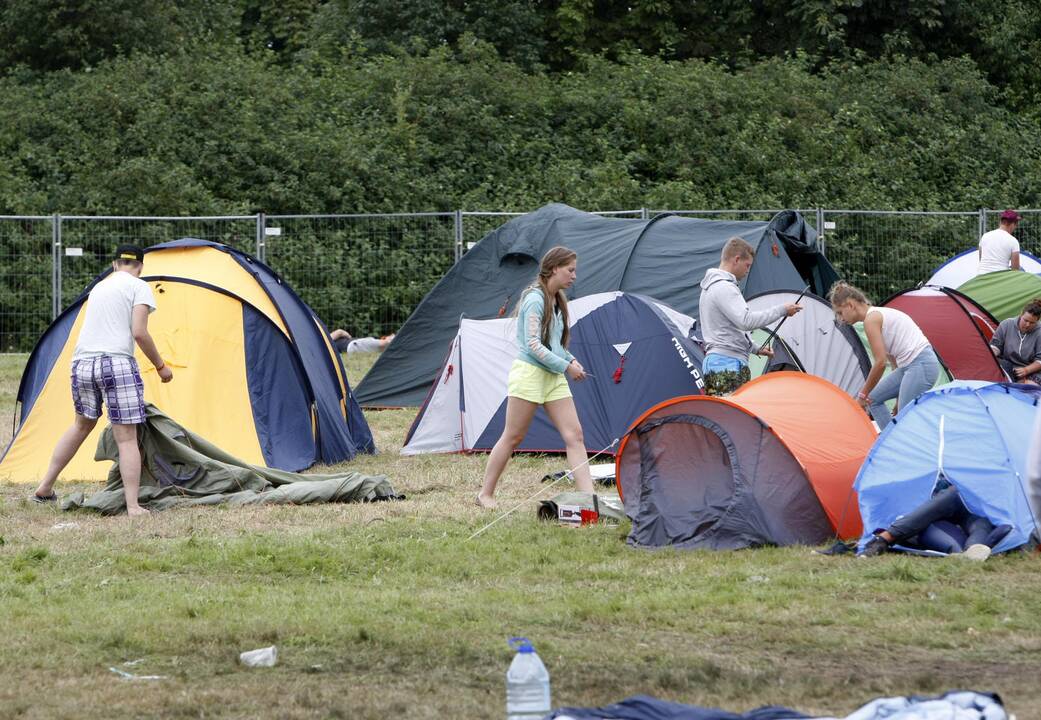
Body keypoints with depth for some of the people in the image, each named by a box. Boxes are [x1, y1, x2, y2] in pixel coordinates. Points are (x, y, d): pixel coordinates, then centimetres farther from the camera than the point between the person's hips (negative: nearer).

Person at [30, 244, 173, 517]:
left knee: (82, 425, 25)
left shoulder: (98, 288, 21)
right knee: (126, 437, -4)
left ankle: (44, 489, 30)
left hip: (82, 362, 7)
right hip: (116, 363, -7)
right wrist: (160, 366, 2)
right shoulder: (139, 288, 0)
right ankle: (133, 507, -10)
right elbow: (139, 332, -10)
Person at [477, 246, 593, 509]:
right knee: (513, 437, -1)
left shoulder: (556, 301, 14)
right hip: (529, 372, -8)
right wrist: (566, 366, -15)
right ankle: (485, 494, 12)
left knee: (574, 435, -4)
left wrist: (571, 360, 7)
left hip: (553, 377, 8)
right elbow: (533, 345, -19)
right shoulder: (535, 300, -13)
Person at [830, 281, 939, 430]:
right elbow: (892, 357, 22)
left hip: (921, 366, -10)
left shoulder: (871, 319, -12)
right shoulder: (879, 314, 17)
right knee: (873, 399, 15)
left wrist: (863, 394, -4)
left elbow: (880, 363, -15)